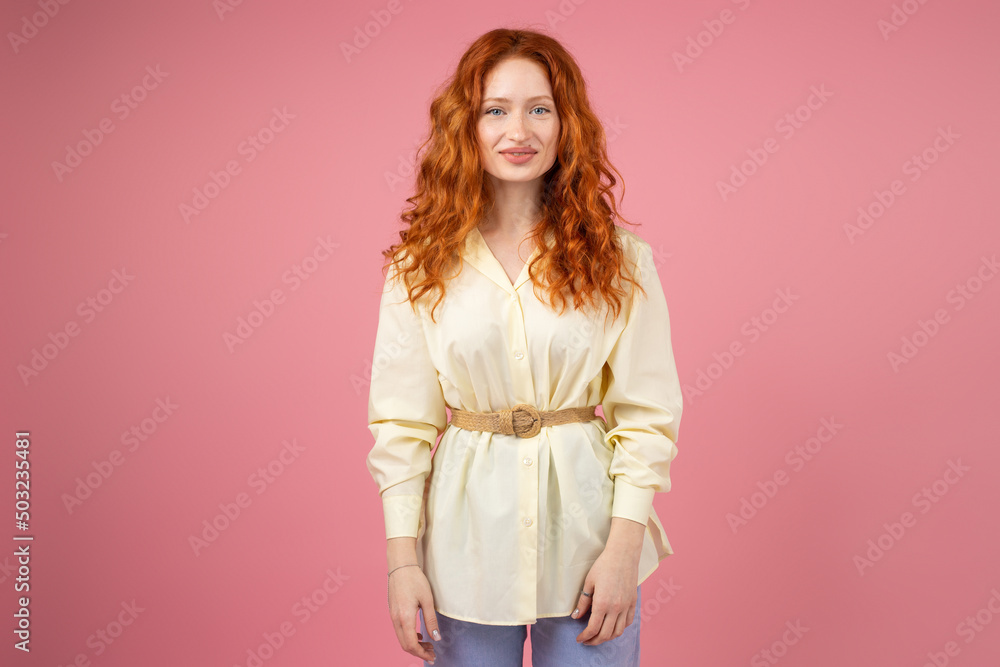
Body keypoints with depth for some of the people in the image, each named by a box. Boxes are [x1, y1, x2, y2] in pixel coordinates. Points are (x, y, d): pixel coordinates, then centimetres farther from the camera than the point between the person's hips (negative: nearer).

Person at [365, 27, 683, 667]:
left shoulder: (618, 260, -3)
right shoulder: (421, 266, -2)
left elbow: (648, 413, -3)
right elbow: (400, 422, -1)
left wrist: (624, 547, -8)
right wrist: (402, 559, -4)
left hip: (584, 526, 0)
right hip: (467, 538, 1)